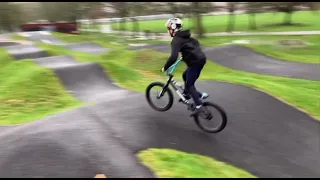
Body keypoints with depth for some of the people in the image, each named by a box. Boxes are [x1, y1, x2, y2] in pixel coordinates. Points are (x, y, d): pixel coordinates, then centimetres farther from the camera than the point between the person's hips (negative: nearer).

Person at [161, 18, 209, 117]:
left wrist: (165, 67, -14)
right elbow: (196, 44, 31)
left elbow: (173, 57, -26)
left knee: (189, 84, 1)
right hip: (200, 59, 9)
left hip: (195, 62, -9)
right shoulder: (184, 36, 16)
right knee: (185, 76, 25)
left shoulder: (176, 40, -13)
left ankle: (199, 106, 0)